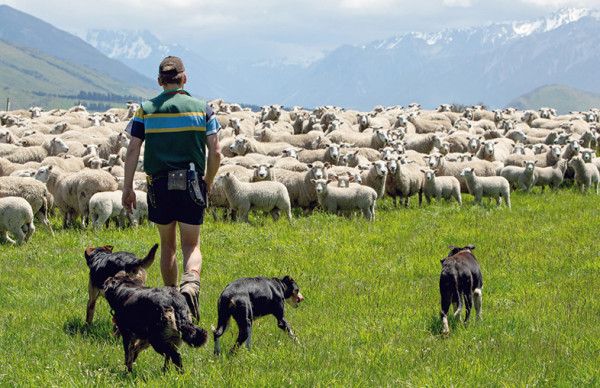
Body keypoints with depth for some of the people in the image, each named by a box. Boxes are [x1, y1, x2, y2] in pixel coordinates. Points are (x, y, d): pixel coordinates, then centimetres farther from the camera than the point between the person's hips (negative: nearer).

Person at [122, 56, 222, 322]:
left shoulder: (146, 110, 1)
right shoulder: (202, 108, 1)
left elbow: (132, 152, -3)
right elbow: (215, 152, -1)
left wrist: (127, 187, 3)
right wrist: (208, 182, 14)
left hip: (159, 185, 1)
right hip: (192, 185, -1)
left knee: (168, 244, 17)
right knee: (191, 244, 5)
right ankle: (191, 282, -25)